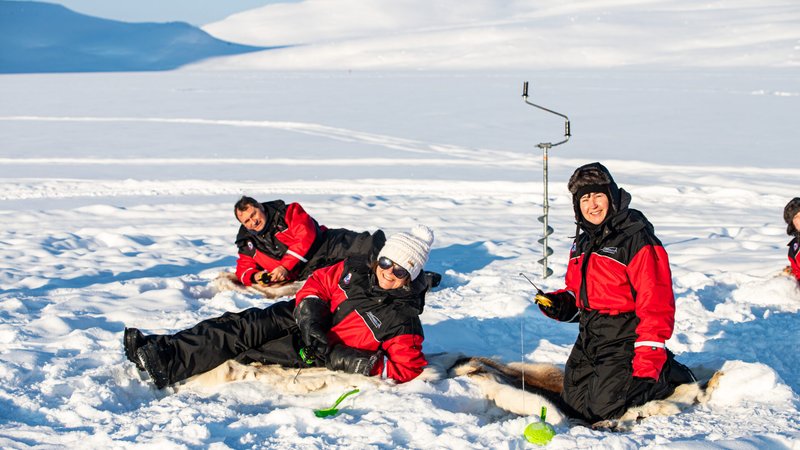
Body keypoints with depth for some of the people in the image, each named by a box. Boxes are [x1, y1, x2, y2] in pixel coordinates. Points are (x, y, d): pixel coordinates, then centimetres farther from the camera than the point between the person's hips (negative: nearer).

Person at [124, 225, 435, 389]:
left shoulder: (403, 319, -17)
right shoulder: (357, 270, -1)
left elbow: (405, 369, -21)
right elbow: (318, 281, 5)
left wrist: (343, 359, -28)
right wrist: (311, 318, -16)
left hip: (316, 354, -5)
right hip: (301, 318, 5)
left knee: (248, 352, -23)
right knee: (246, 325, -18)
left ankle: (168, 368, -31)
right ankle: (162, 347, -22)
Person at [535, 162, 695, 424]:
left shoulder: (637, 239, -15)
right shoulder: (583, 242, 13)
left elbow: (656, 304, -18)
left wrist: (648, 360, -22)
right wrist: (559, 304, 1)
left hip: (624, 339, -8)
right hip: (589, 337, 8)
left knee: (604, 408, -10)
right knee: (575, 407, 6)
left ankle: (670, 374, 10)